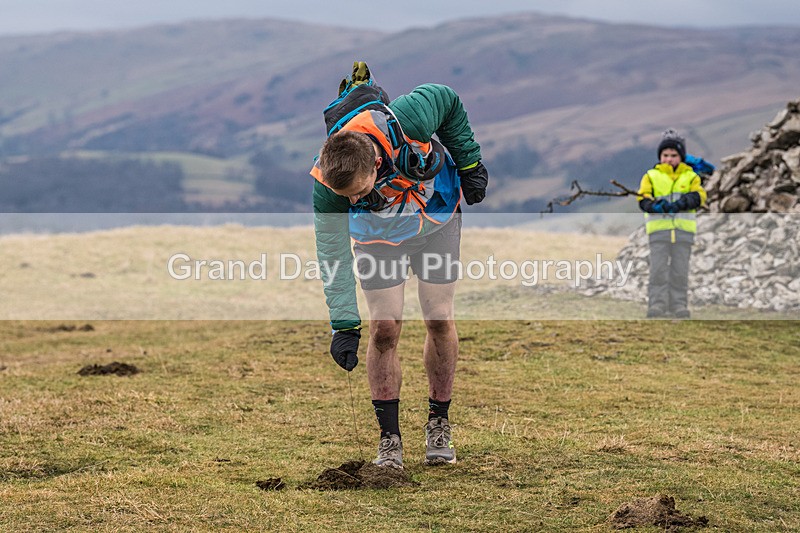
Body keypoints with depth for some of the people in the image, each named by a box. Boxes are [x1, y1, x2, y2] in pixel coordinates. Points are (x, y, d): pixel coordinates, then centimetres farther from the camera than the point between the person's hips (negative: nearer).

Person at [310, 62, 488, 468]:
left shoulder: (408, 121, -41)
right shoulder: (326, 183, -35)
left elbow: (448, 101, -17)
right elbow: (332, 252, -23)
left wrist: (469, 164, -8)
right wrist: (343, 325, -27)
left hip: (437, 215, 0)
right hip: (378, 234, 0)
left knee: (440, 320, -1)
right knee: (383, 329, -8)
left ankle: (439, 424, 16)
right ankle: (389, 438, 3)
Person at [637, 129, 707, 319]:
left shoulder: (691, 177, 14)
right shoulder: (651, 176, 12)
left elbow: (698, 196, -2)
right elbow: (643, 198, 1)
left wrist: (682, 203, -21)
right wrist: (655, 206, -21)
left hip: (684, 228, 1)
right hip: (659, 228, -1)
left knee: (680, 271, 3)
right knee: (658, 269, -6)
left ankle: (679, 305, 7)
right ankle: (657, 305, -6)